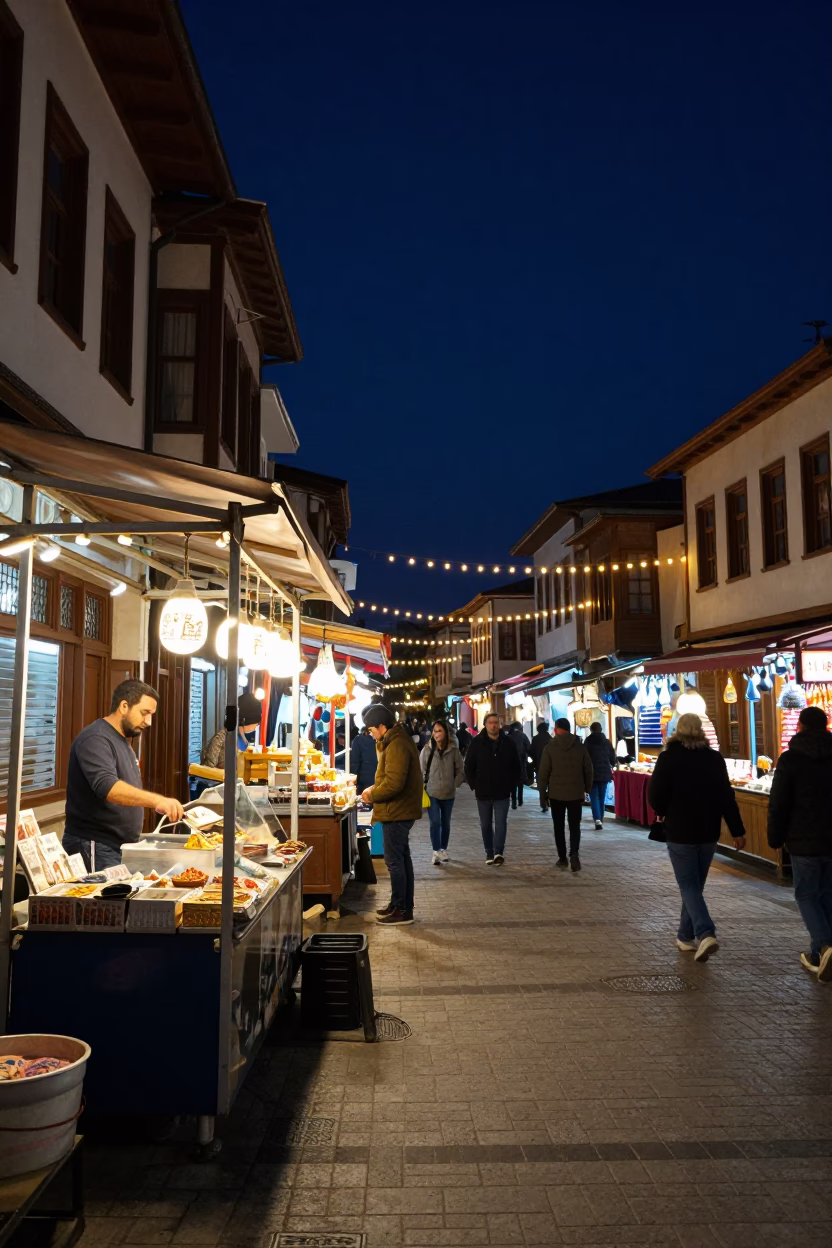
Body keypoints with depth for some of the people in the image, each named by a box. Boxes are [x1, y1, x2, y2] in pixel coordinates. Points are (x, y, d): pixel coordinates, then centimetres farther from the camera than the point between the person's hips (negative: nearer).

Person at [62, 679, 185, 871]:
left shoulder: (123, 741, 15)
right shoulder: (95, 739, -15)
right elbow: (107, 787, -31)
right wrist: (157, 800, -41)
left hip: (121, 847, 9)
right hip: (95, 848, -9)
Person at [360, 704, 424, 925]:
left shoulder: (397, 746, -21)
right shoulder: (395, 741, 14)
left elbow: (394, 783, -27)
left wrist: (372, 795, -13)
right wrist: (374, 789, 9)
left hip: (396, 812, -11)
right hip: (400, 810, 11)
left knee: (394, 860, -4)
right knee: (401, 858, 16)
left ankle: (401, 910, 3)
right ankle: (403, 906, 26)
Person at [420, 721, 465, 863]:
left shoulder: (453, 750, -7)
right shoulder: (427, 750, -8)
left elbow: (460, 771, 3)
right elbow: (421, 771, 0)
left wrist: (455, 785, -5)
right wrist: (423, 787, -6)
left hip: (448, 794, 2)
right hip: (431, 793, -2)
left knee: (445, 823, 15)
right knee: (435, 822, -10)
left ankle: (443, 849, 31)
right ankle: (436, 852, -6)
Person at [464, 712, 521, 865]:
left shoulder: (508, 743, -1)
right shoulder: (477, 743, -4)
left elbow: (516, 767, 8)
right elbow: (469, 766, 1)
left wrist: (512, 786, 2)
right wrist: (474, 786, -3)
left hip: (502, 792, -1)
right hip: (483, 792, 1)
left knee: (501, 823, -7)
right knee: (486, 825, 10)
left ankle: (498, 853, -9)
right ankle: (489, 853, 20)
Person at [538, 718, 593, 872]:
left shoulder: (550, 747, -5)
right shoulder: (580, 746, 1)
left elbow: (543, 773, -6)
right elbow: (588, 770, 3)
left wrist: (542, 793, 3)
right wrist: (587, 789, 13)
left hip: (556, 794, -1)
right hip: (576, 793, 1)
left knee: (559, 827, 10)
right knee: (575, 826, 7)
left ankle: (563, 859, 11)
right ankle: (574, 854, -14)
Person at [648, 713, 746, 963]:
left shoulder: (668, 757, -10)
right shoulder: (715, 759, 1)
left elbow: (655, 796, -10)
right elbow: (727, 797, 0)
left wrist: (664, 812, 11)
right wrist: (737, 830, 3)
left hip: (679, 832, -4)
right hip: (709, 832, 4)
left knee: (688, 886, 1)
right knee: (696, 884, 16)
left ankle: (705, 933, -19)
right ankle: (686, 936, 24)